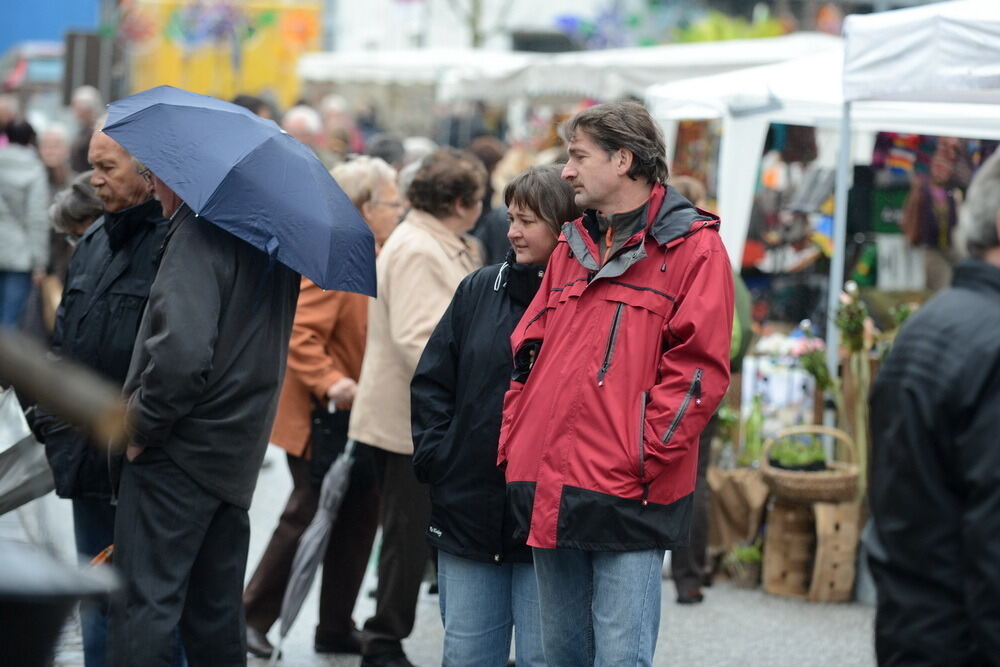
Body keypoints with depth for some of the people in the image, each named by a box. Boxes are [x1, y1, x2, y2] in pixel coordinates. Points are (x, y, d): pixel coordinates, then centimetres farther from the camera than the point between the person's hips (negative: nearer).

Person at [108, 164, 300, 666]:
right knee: (215, 611, 16)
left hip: (179, 454, -9)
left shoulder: (198, 233, -16)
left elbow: (182, 350, -28)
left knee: (143, 605, -7)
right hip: (236, 455, 9)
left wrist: (141, 424, -14)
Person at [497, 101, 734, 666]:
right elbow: (529, 353, 21)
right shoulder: (572, 248, 19)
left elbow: (698, 368, -10)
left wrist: (643, 456, -15)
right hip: (550, 493, 7)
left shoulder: (692, 248, -3)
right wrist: (514, 443, 9)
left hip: (627, 500, -7)